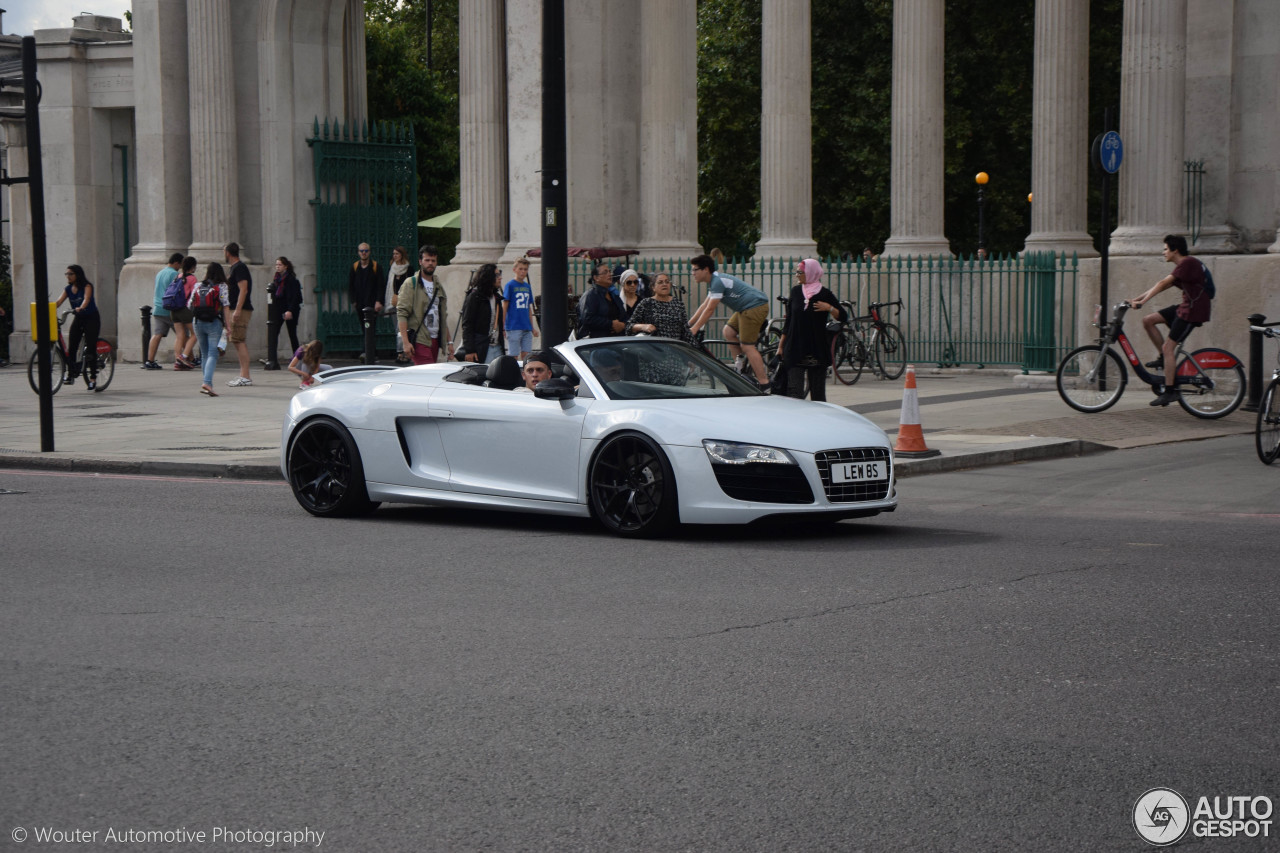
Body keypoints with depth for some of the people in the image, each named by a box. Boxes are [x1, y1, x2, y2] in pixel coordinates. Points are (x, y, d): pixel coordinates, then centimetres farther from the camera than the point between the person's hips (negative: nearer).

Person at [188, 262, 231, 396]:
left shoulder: (197, 287, 8)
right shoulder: (221, 287, -3)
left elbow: (189, 306, 10)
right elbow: (226, 307, -9)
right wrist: (229, 326, -8)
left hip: (198, 323, 4)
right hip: (214, 323, -4)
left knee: (204, 354, 15)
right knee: (212, 353, -5)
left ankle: (207, 382, 19)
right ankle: (207, 382, -23)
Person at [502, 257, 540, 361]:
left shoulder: (527, 287, 15)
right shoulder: (509, 285, -3)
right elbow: (504, 307, -5)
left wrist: (533, 327, 19)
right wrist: (502, 326, -10)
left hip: (527, 328, 6)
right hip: (514, 327, -6)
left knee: (526, 355, 4)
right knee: (513, 356, -4)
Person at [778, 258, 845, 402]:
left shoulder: (824, 294, -1)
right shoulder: (796, 291, 9)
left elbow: (843, 317, -2)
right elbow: (789, 320, 14)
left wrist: (829, 308, -19)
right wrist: (781, 345, 12)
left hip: (818, 350, -2)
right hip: (795, 349, 2)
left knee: (818, 392, 2)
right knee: (794, 390, -8)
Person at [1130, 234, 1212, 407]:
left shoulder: (1188, 263, -15)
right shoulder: (1182, 266, 16)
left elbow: (1162, 284, -20)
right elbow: (1162, 285, 17)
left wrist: (1143, 301, -23)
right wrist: (1136, 299, 11)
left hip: (1193, 310, -10)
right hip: (1184, 307, 10)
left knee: (1168, 347, -12)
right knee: (1148, 320, 5)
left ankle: (1169, 391, -9)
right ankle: (1164, 359, 11)